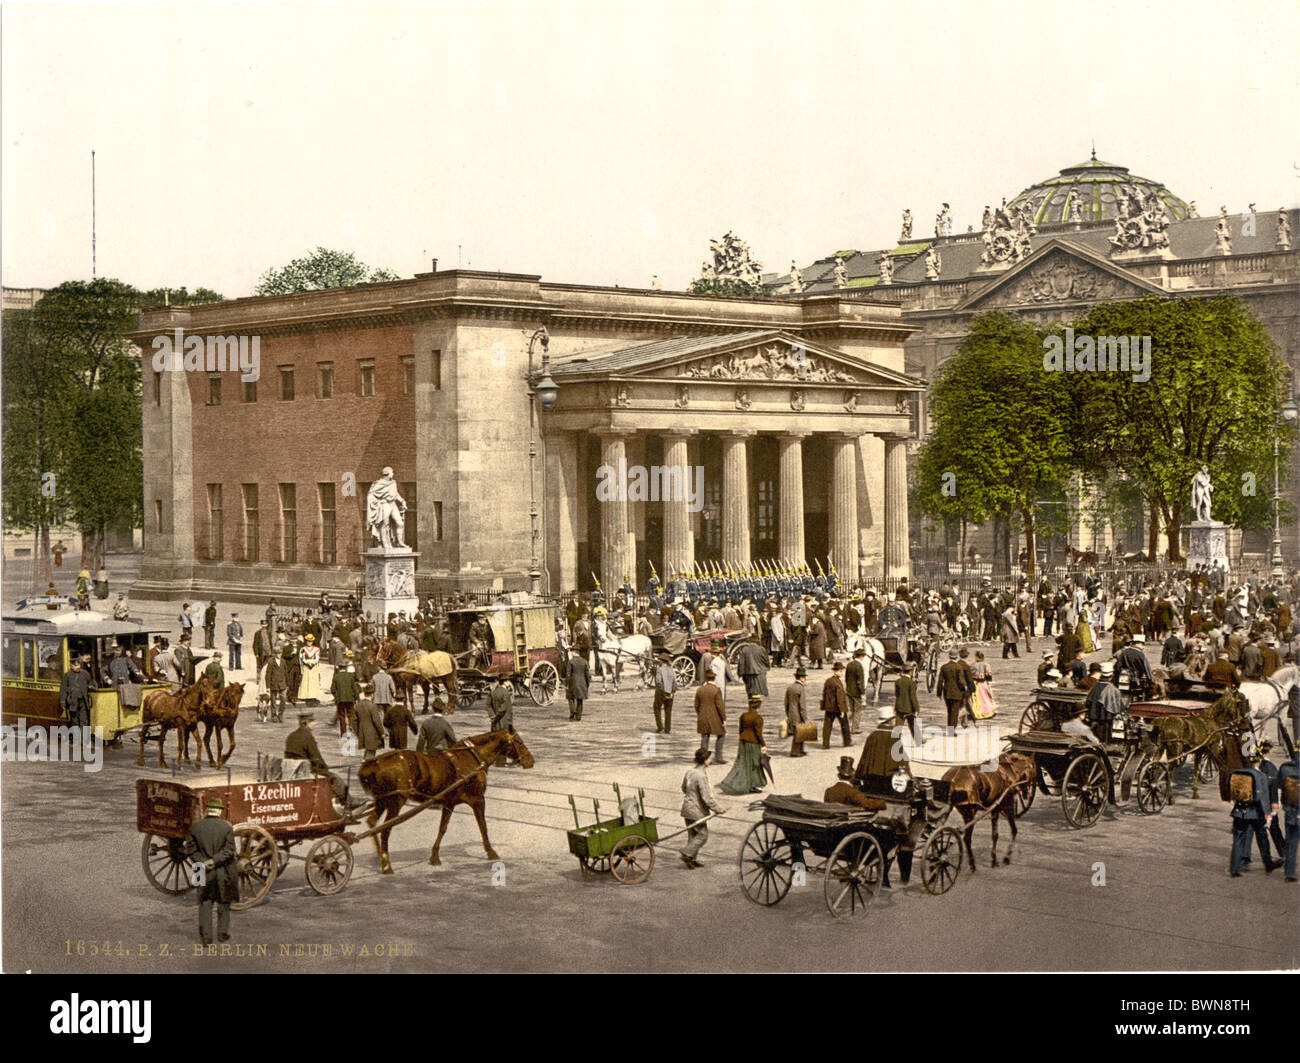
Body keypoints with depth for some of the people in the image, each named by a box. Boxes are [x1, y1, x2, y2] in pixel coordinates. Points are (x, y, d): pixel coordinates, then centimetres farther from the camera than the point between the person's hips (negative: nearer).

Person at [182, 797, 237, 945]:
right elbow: (229, 851, -14)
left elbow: (190, 848, -3)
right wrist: (214, 860, -14)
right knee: (223, 902, 16)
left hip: (204, 873, 1)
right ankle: (222, 932, 20)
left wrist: (202, 861, -7)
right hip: (224, 872, -1)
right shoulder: (226, 827, -10)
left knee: (205, 903, 10)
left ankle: (206, 935, 6)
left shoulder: (196, 827, -4)